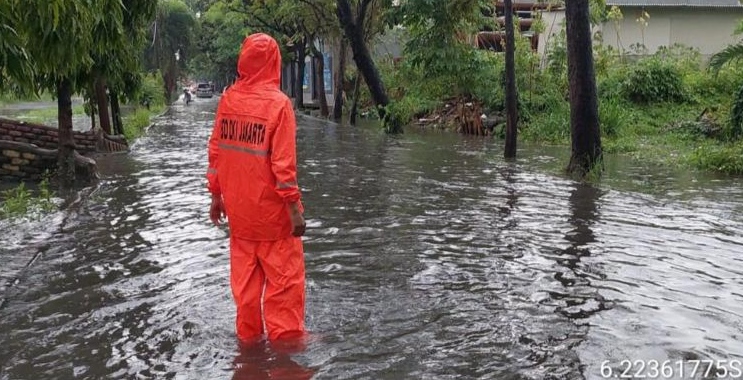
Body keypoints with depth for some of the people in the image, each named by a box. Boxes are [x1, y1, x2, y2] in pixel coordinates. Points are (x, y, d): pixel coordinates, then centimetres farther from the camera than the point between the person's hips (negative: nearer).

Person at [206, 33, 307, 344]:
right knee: (284, 276, 6)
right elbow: (283, 162, -16)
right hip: (272, 211, -5)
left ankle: (248, 335, 24)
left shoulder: (228, 100, 1)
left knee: (244, 276, 15)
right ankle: (285, 336, 12)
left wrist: (216, 195, 14)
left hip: (239, 209, 5)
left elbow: (216, 151, 5)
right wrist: (294, 207, -12)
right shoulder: (278, 102, -13)